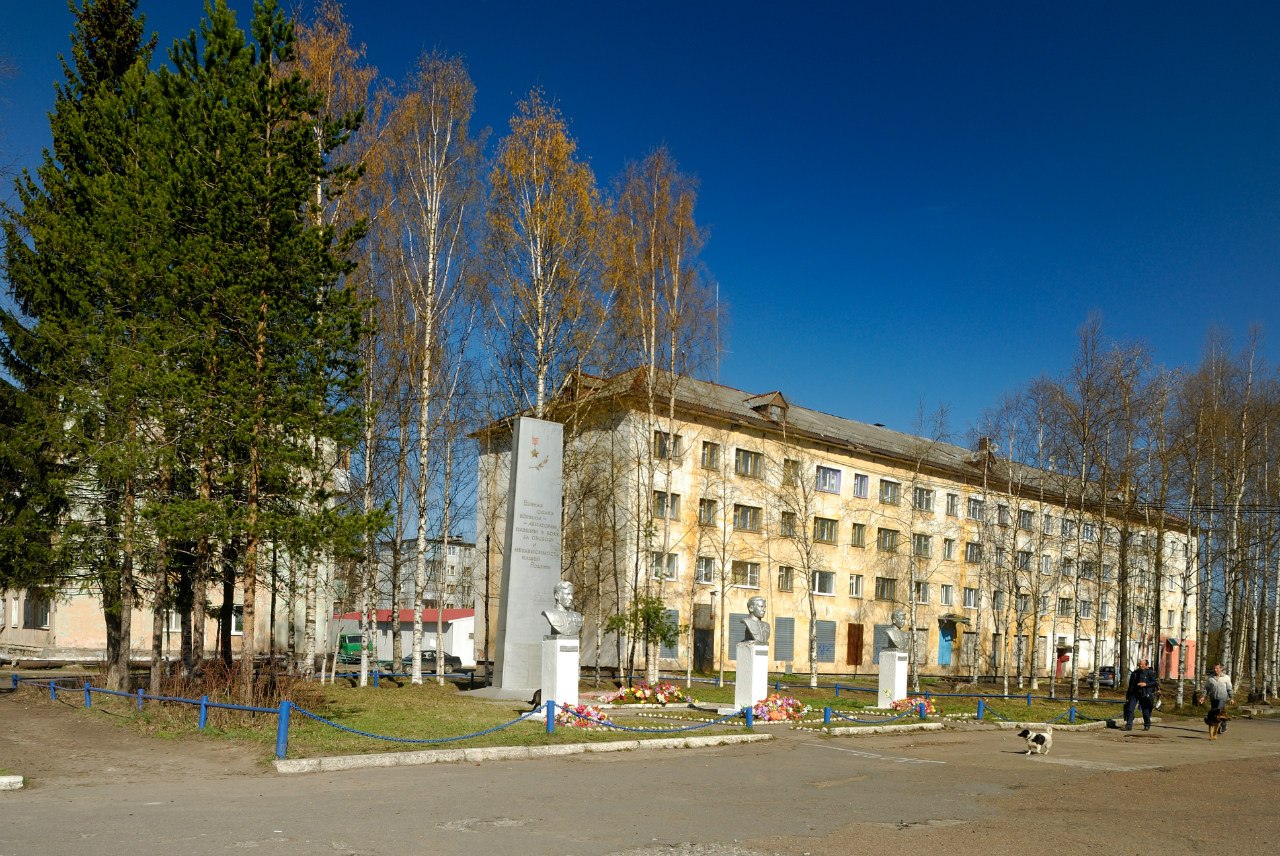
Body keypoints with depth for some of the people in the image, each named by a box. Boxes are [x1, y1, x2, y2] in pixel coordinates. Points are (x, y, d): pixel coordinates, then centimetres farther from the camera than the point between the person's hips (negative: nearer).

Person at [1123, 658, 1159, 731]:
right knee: (1129, 709, -6)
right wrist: (1127, 695, 14)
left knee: (1145, 711, 4)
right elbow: (1131, 685, 16)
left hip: (1145, 695, -4)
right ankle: (1129, 725, -5)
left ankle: (1147, 725, 25)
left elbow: (1155, 682, -7)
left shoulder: (1151, 672, -1)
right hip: (1134, 694, 4)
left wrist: (1146, 684, -19)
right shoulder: (1134, 673, 11)